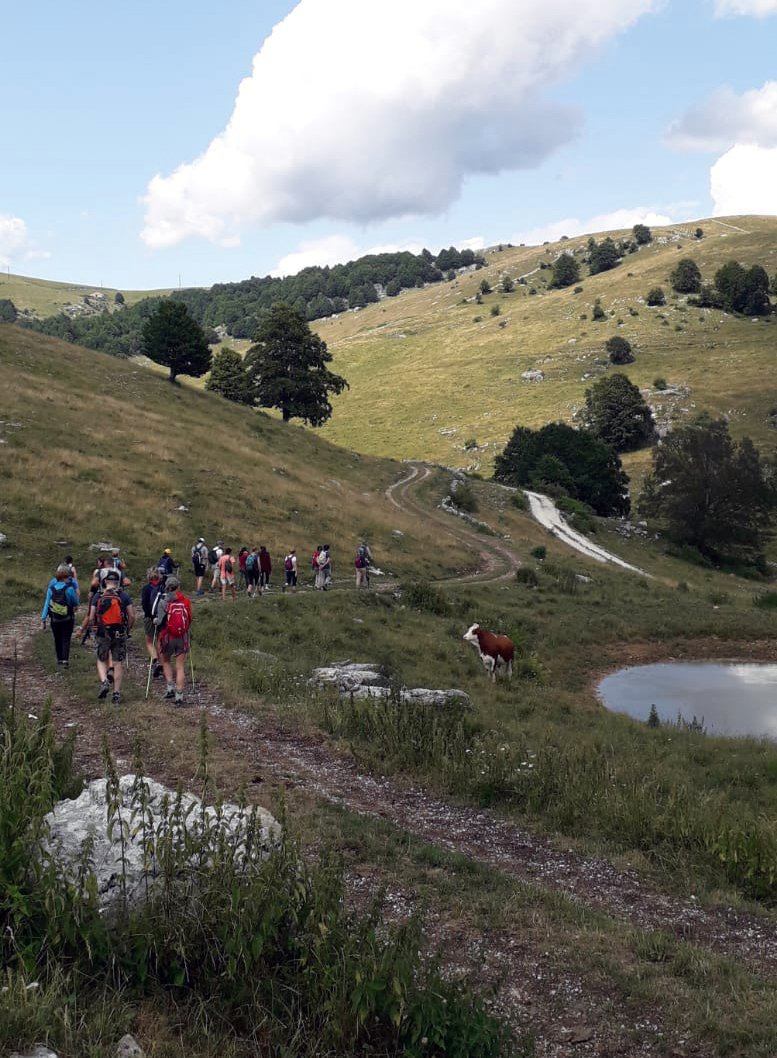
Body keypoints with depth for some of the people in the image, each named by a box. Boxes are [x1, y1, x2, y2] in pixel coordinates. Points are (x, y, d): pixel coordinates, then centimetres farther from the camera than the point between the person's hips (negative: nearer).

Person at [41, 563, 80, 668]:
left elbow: (47, 604, -3)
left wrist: (43, 619, 1)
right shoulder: (70, 589, -15)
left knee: (57, 639, 16)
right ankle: (65, 660, -11)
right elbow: (76, 602, -5)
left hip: (54, 619, 3)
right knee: (66, 639, 0)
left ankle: (59, 659, 25)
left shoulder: (51, 588, -5)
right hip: (68, 619, -3)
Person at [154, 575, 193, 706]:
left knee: (165, 661, 22)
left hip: (168, 636, -1)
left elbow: (160, 621, -12)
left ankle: (170, 687, 9)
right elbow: (190, 619, 4)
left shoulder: (163, 601, -9)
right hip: (183, 637, 1)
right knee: (180, 666, 4)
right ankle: (179, 695, -1)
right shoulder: (186, 600, -2)